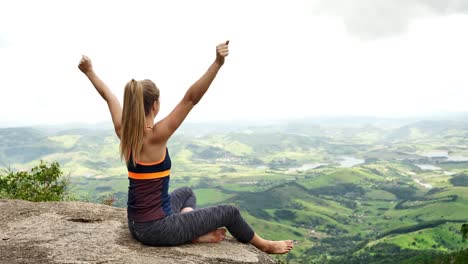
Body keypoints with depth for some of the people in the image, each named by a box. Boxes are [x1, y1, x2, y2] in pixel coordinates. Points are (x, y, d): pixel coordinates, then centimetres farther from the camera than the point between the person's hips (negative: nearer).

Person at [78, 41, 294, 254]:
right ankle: (265, 246, 29)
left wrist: (89, 71, 27)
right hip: (157, 230, -8)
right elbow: (190, 99, -31)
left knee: (186, 193, 36)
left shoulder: (123, 131, -3)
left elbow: (109, 96, 13)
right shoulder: (155, 136, -23)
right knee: (229, 212, 8)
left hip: (135, 224, 8)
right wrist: (217, 63, -35)